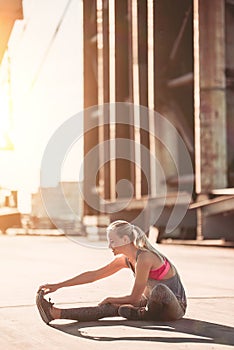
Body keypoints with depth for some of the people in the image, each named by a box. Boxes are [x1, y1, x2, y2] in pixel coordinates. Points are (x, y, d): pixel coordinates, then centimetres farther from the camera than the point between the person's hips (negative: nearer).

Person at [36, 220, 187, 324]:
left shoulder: (144, 258, -25)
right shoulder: (124, 260, 2)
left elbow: (134, 298, -18)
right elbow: (93, 275, 9)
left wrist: (110, 300, -2)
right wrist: (58, 285, 6)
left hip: (176, 306, -7)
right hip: (154, 303, 7)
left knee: (159, 290, -41)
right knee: (109, 308, -9)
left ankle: (144, 314, -12)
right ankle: (56, 313, -13)